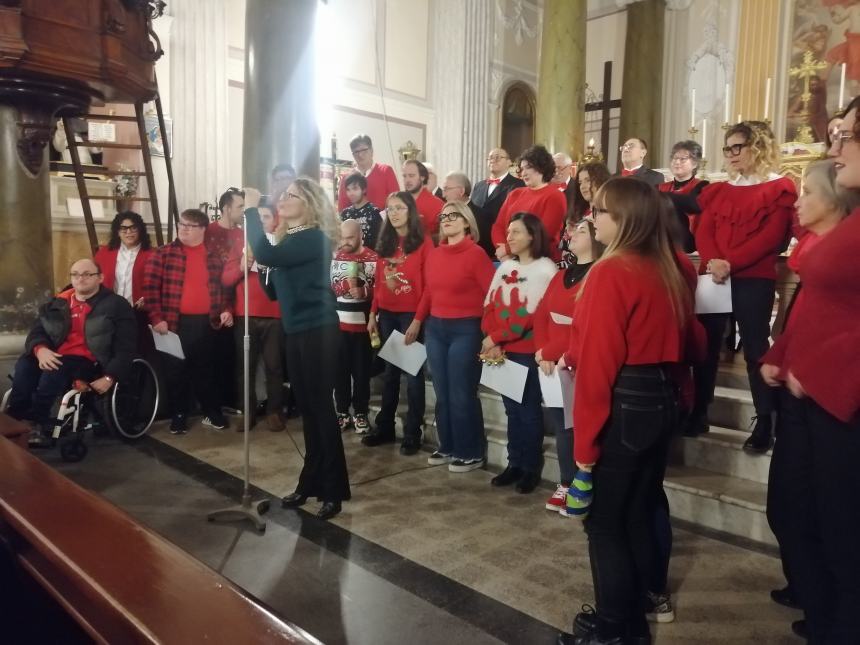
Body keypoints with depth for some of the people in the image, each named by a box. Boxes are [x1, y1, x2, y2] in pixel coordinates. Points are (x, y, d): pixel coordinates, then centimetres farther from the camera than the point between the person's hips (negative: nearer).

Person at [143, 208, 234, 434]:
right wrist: (156, 318, -10)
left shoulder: (214, 256, 9)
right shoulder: (163, 253, 0)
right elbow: (150, 286, -5)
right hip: (175, 322, -2)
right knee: (175, 370, 6)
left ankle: (211, 413, 22)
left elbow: (222, 287, 18)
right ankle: (178, 416, 18)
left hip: (206, 322, 2)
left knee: (205, 369, 12)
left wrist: (226, 309, 5)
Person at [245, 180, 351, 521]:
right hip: (296, 331, 9)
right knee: (307, 409, 14)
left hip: (318, 331, -9)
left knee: (321, 407, -4)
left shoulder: (314, 238, -12)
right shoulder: (290, 238, 14)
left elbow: (265, 255, -27)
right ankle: (311, 482, 25)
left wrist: (252, 209, -16)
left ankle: (333, 490, 6)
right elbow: (276, 286, 12)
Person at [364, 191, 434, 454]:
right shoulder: (385, 243, 13)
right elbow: (378, 283, 13)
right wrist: (373, 314, 7)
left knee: (413, 373, 2)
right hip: (386, 314, 6)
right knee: (390, 371, 14)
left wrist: (418, 319, -14)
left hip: (411, 315, -5)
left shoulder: (423, 242, -5)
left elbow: (429, 285, -9)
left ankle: (412, 434, 10)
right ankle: (384, 427, 23)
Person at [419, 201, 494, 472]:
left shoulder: (476, 253, -9)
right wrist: (418, 320, 14)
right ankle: (447, 447, 28)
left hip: (465, 330, -6)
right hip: (435, 328, 6)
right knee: (442, 393, 13)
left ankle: (470, 453, 15)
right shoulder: (433, 254, 10)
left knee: (462, 394, 0)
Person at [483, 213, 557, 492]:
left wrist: (494, 337, -14)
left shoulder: (545, 268, -8)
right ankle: (515, 463, 23)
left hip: (528, 351, -6)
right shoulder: (505, 266, 12)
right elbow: (490, 305, 7)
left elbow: (529, 314, -16)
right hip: (502, 351, 6)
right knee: (511, 408, 13)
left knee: (529, 409, 3)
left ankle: (532, 468, 15)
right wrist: (492, 342, -8)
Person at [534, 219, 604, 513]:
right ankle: (566, 485, 26)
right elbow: (541, 315, 11)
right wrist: (543, 353, -3)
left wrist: (548, 352, -11)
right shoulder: (561, 275, 15)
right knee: (561, 427, 14)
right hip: (553, 365, 8)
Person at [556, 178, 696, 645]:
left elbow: (597, 363, -20)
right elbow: (680, 343, 14)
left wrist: (585, 440, -15)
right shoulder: (669, 270, 8)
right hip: (662, 402, 8)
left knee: (604, 521, 7)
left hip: (624, 407, -8)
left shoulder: (611, 272, -17)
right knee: (638, 516, 19)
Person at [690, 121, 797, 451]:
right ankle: (698, 414, 15)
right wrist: (712, 262, -14)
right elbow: (703, 231, 6)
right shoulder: (717, 190, 19)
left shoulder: (780, 188, 3)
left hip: (754, 279, -5)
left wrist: (730, 263, -19)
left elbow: (772, 237, -10)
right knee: (705, 344, 6)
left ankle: (765, 423, 3)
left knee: (755, 348, -4)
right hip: (713, 277, 5)